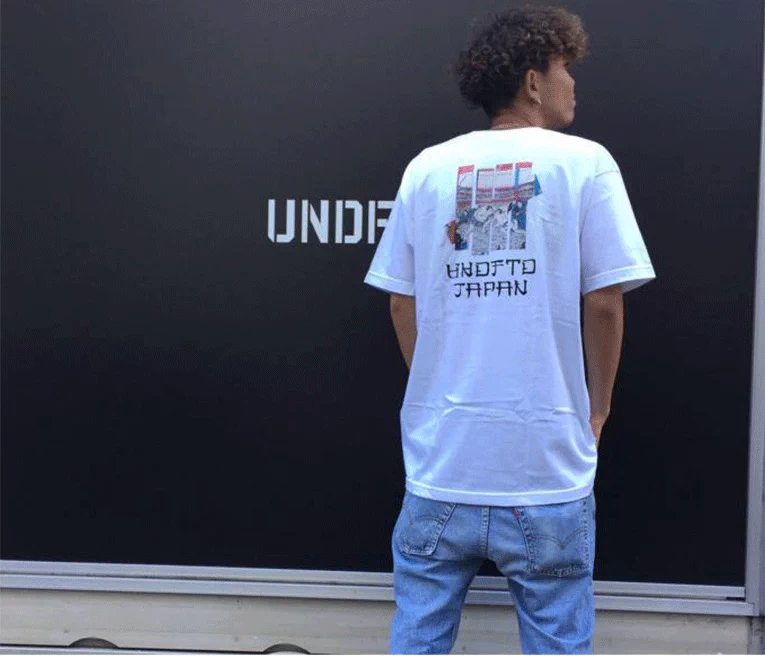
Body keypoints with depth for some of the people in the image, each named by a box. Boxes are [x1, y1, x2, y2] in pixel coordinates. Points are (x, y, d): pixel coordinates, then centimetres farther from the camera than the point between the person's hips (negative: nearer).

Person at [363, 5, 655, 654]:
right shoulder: (583, 163, -4)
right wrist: (598, 406, 8)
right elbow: (604, 299, -7)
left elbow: (402, 301, 5)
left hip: (442, 450, 3)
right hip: (547, 455, -2)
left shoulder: (428, 168, 4)